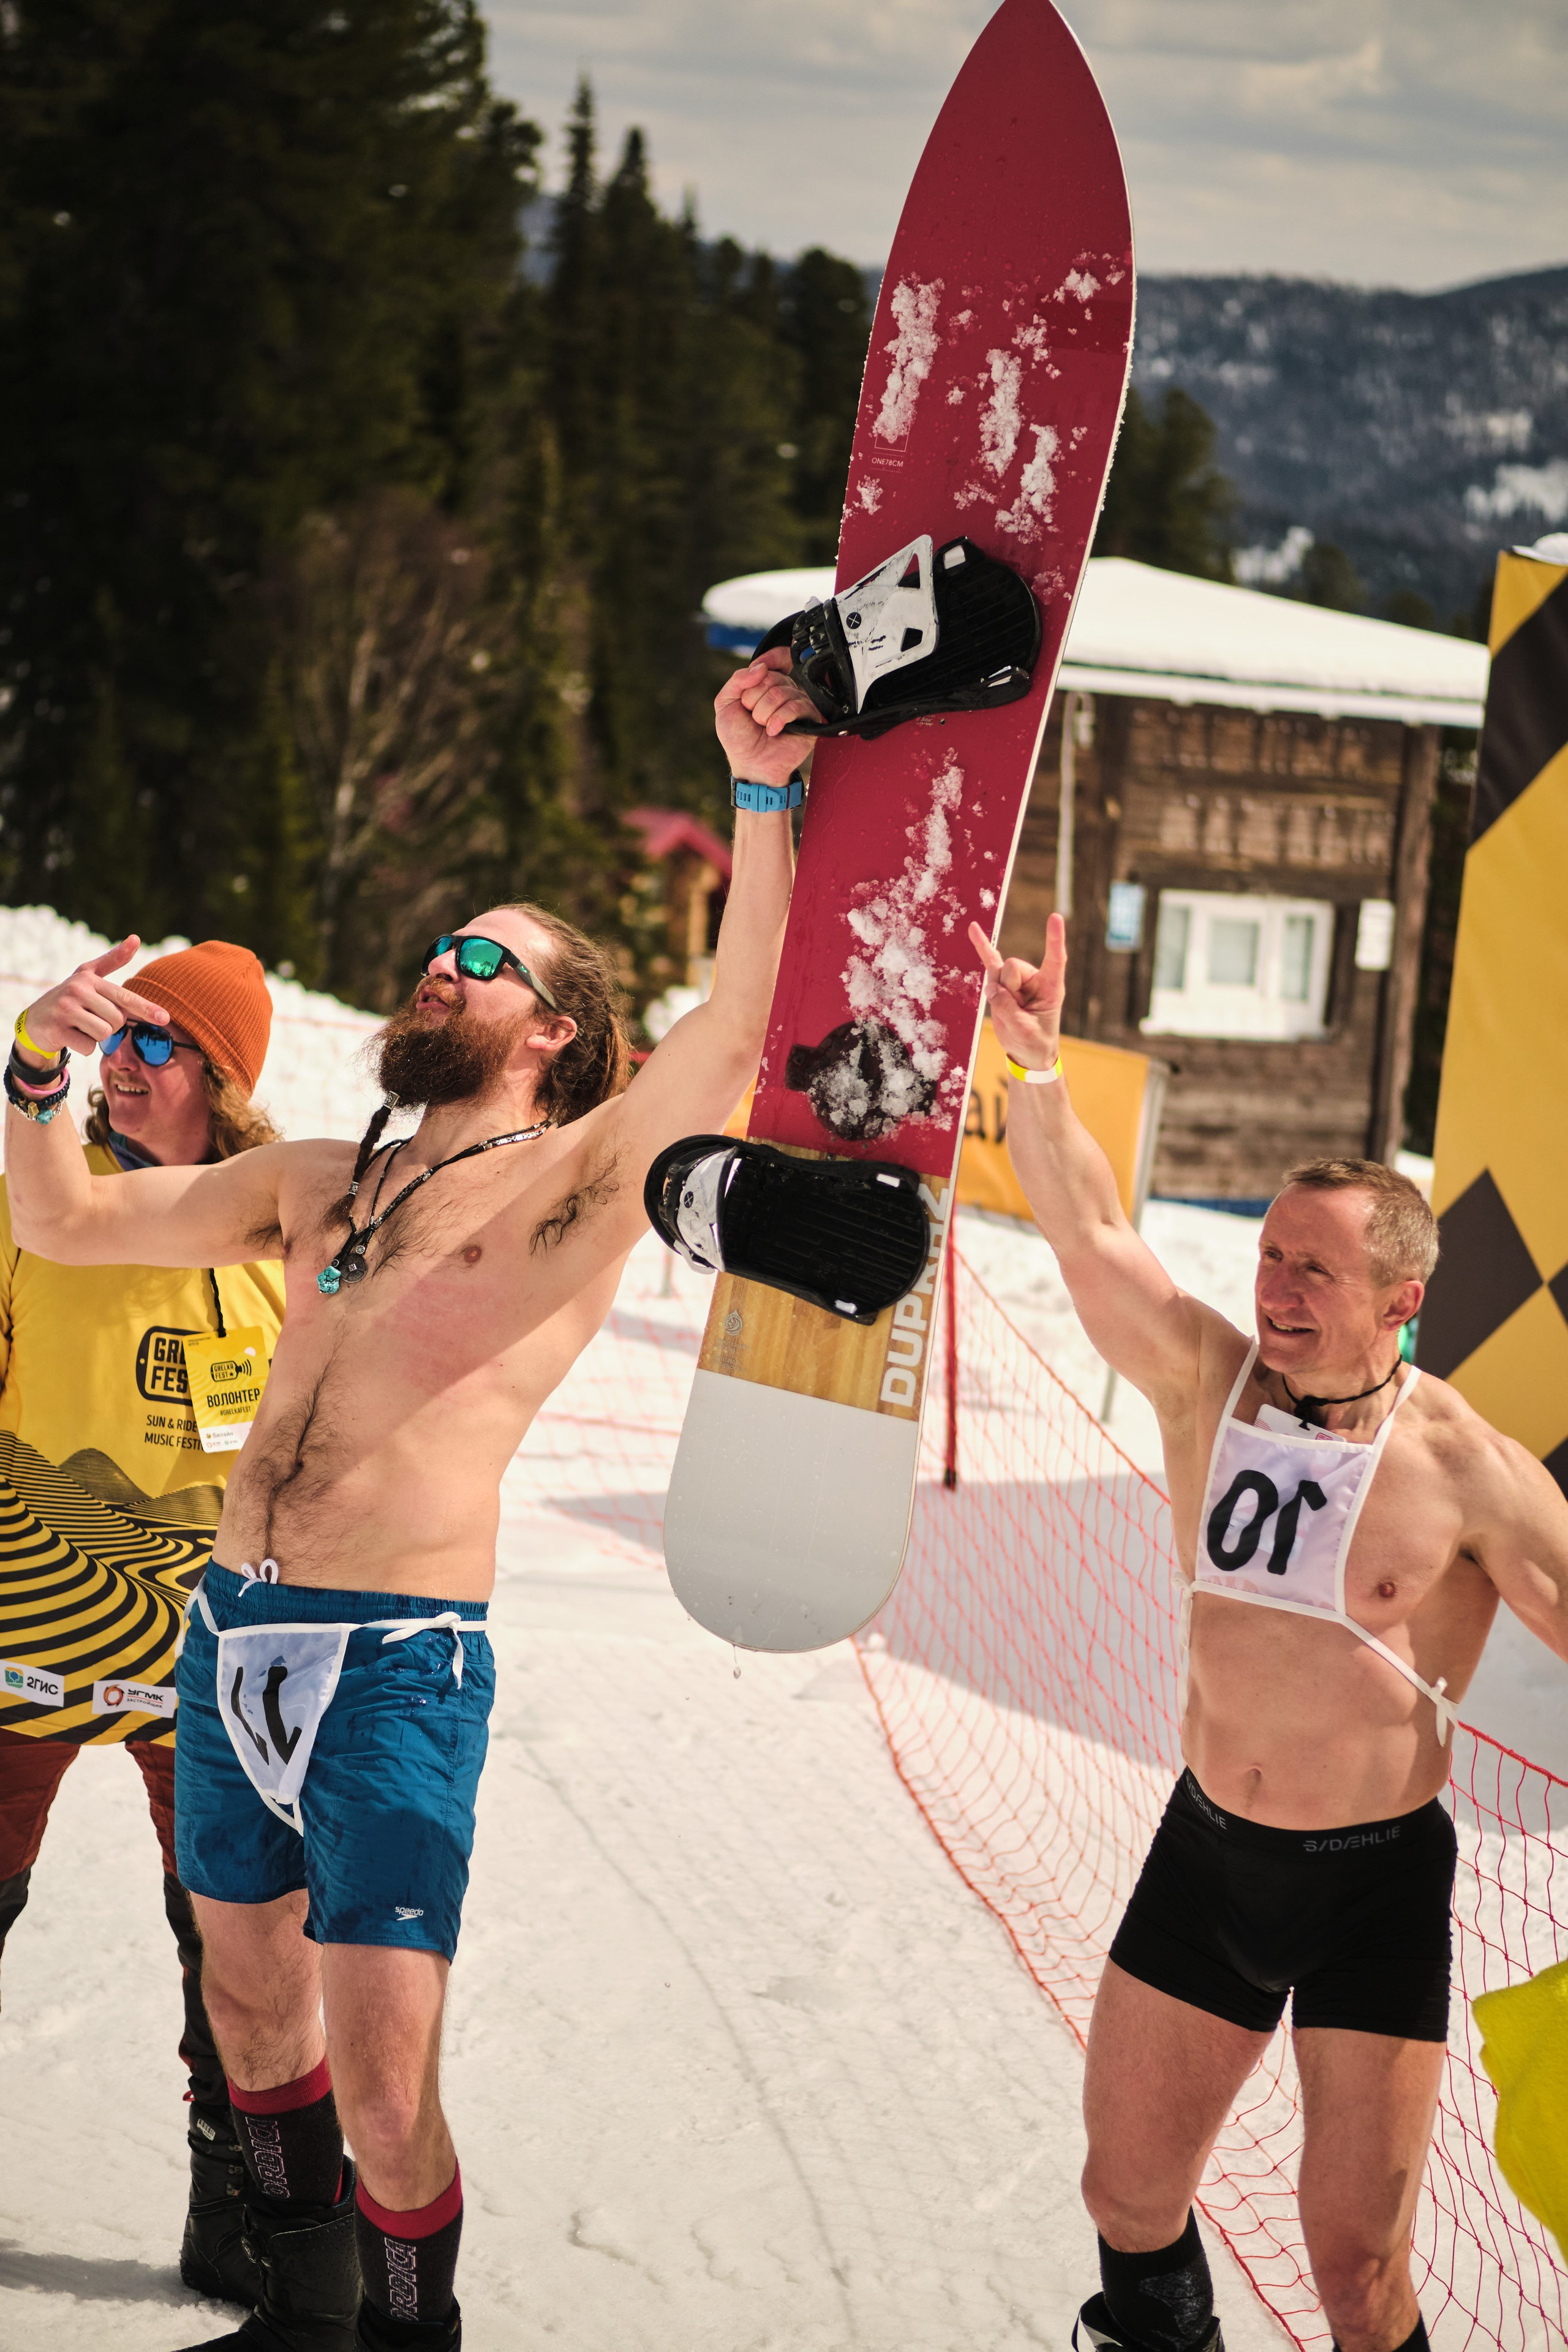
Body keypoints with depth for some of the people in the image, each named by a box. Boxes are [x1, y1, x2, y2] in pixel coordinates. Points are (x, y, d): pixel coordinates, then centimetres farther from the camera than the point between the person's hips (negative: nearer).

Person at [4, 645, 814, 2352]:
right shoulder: (316, 1184, 18)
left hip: (398, 1666, -6)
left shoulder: (579, 1177, -1)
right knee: (252, 2011, 19)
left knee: (383, 2095, -8)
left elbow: (740, 1020, -16)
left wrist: (765, 797, -25)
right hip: (230, 1635, 7)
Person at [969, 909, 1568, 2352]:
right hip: (1208, 1854, 4)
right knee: (1129, 2193, 13)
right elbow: (1088, 1230, -13)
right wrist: (1033, 1065, -25)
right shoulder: (1211, 1386, -3)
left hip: (1374, 1885, -4)